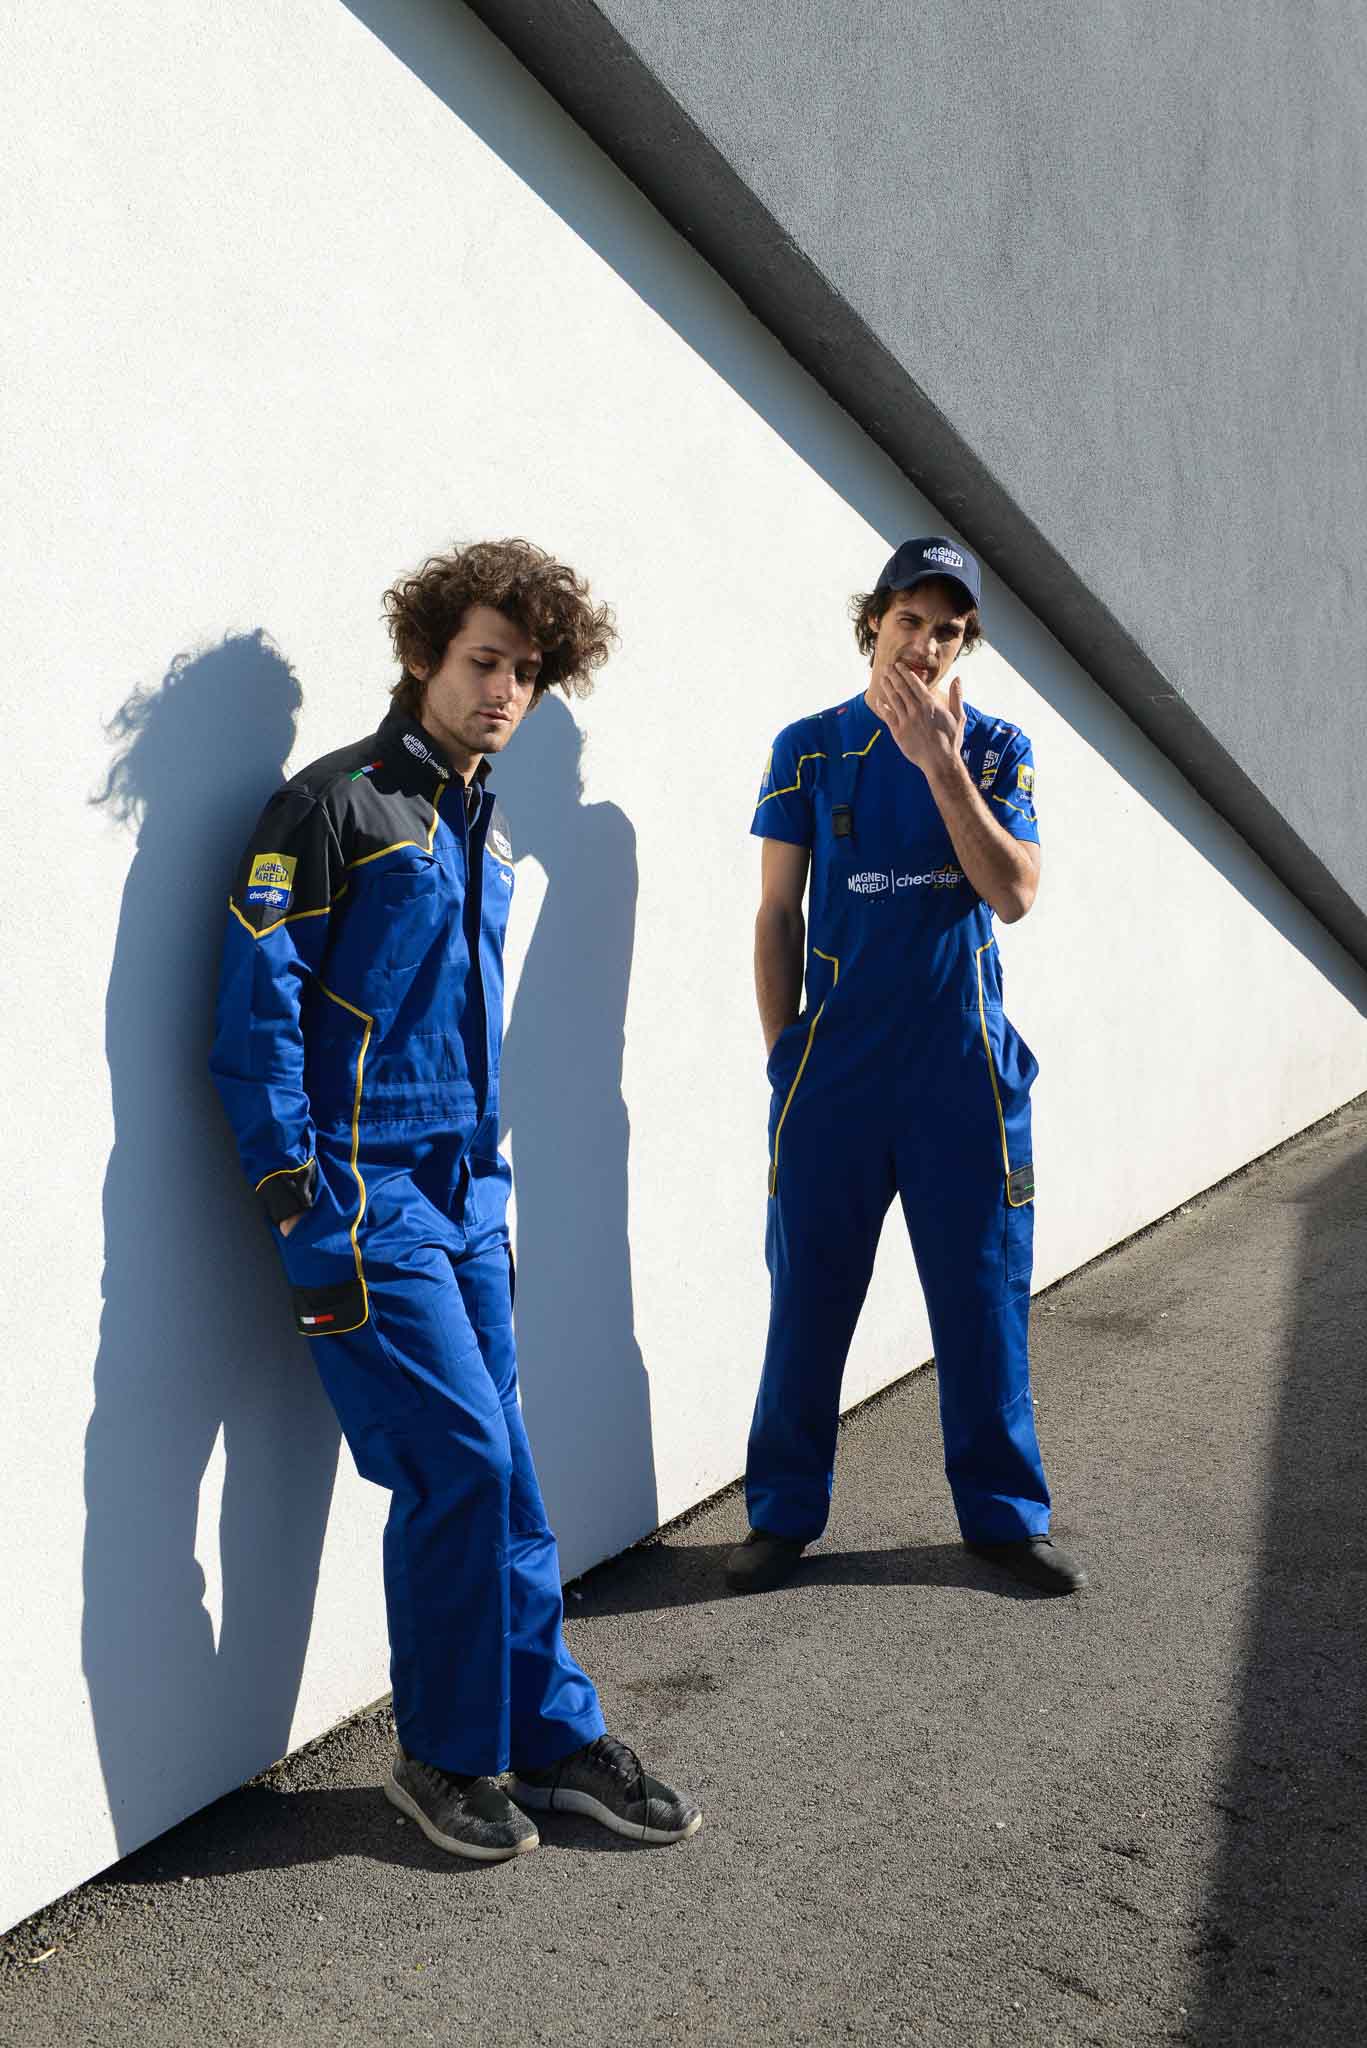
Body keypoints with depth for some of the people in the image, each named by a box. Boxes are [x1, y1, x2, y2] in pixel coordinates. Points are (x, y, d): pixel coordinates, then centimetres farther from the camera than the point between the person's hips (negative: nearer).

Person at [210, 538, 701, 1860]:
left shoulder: (486, 830, 16)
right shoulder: (337, 803, -7)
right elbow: (256, 1011, -12)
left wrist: (490, 1178, 16)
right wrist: (303, 1214, -15)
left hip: (462, 1190, 7)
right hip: (366, 1192, -7)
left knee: (497, 1467, 9)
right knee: (463, 1462, -7)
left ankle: (552, 1736, 20)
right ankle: (443, 1755, 12)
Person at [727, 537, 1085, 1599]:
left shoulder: (996, 749, 4)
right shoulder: (811, 747, 4)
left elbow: (1014, 893, -10)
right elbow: (778, 914, 5)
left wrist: (940, 761, -15)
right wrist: (785, 1057, 1)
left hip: (965, 1071, 0)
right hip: (833, 1071, 0)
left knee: (983, 1296, 7)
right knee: (810, 1299, 5)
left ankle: (1005, 1513, 23)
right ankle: (784, 1512, 20)